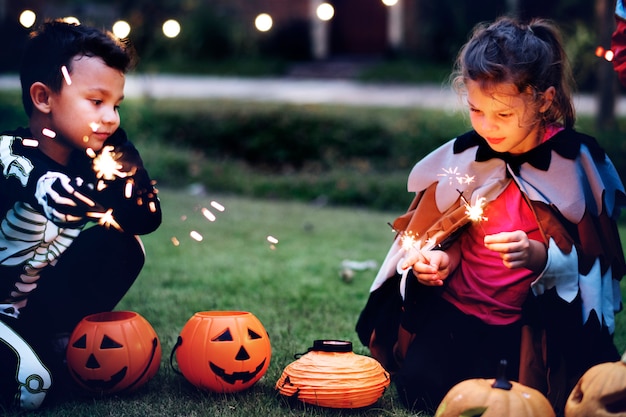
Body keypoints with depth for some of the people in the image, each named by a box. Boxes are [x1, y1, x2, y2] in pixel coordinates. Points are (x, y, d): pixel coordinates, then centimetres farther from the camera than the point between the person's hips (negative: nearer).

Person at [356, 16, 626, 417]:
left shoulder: (579, 162, -11)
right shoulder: (463, 155, -1)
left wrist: (538, 257, -31)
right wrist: (440, 259, -12)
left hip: (544, 316, -3)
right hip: (458, 308, 3)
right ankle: (486, 359, 19)